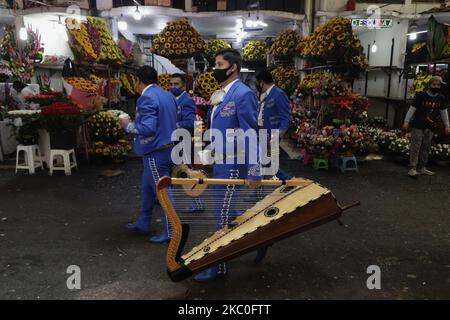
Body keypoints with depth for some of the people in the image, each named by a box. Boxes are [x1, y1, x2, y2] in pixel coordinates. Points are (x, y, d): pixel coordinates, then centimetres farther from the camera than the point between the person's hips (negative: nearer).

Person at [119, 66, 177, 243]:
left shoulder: (147, 98, -18)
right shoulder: (167, 95, 11)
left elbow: (147, 128, -27)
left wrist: (128, 125, -11)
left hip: (155, 152, -9)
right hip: (167, 148, 9)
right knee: (147, 187, 21)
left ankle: (170, 232, 10)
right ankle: (143, 223, 35)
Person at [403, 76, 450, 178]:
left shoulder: (441, 98, 7)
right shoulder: (421, 96, -6)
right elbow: (412, 109, -4)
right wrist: (406, 122, -7)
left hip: (430, 127, 5)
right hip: (417, 126, -5)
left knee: (426, 148, 9)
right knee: (415, 147, -8)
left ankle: (422, 168, 18)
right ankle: (412, 169, -8)